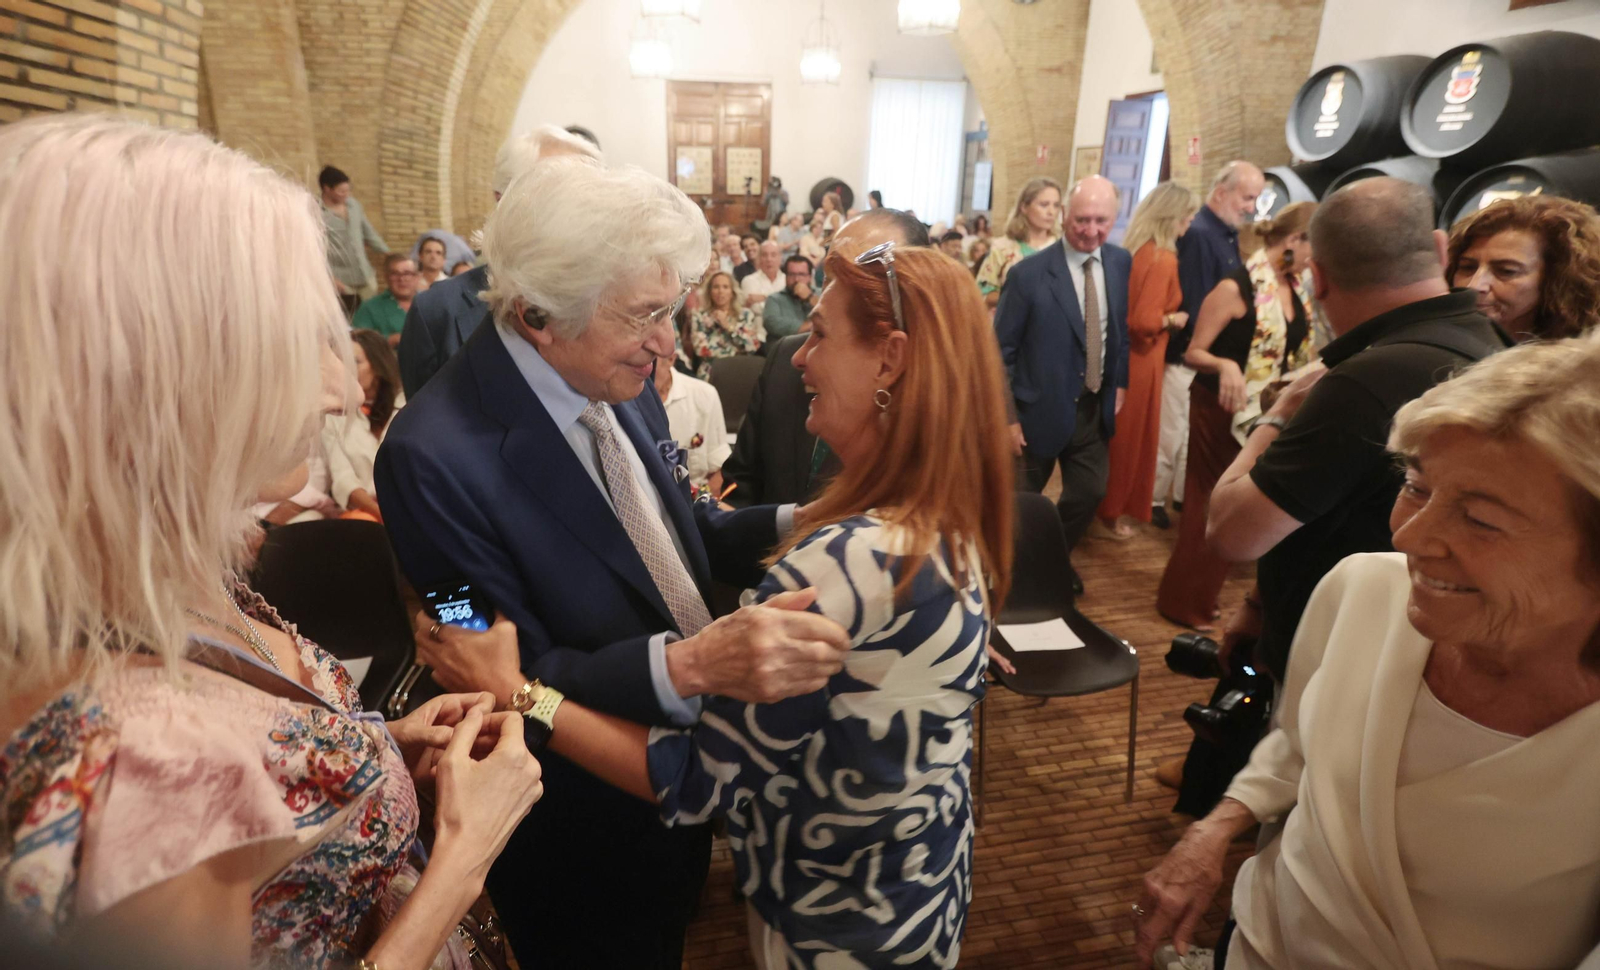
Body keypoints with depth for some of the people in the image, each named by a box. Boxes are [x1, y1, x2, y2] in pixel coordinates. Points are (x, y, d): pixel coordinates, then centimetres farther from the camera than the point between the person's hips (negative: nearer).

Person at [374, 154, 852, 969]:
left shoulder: (617, 383, -7)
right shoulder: (435, 457, -29)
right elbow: (518, 680, -25)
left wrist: (796, 525, -14)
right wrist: (688, 664, -40)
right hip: (581, 850, -6)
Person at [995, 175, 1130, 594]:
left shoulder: (1121, 262, -1)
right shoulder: (1029, 273, -17)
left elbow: (1123, 327, 13)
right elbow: (1000, 351, -14)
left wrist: (1120, 385, 5)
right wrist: (1008, 416, -15)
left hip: (1095, 407, 5)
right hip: (1041, 409, -5)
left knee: (1089, 493, 14)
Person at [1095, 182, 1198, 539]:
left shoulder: (1136, 250, 5)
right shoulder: (1163, 259, -21)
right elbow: (1144, 321, -26)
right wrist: (1173, 319, -9)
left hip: (1122, 352, 8)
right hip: (1140, 359, -8)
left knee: (1114, 435, 19)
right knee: (1128, 437, 7)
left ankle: (1106, 503, 34)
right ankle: (1109, 513, 21)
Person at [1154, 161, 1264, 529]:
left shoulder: (1228, 235, 10)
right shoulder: (1198, 234, -18)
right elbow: (1194, 306, -23)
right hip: (1190, 357, -9)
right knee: (1173, 434, 2)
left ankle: (1184, 498, 29)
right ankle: (1155, 501, 15)